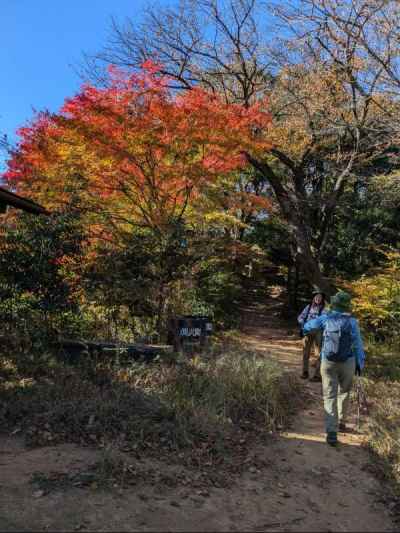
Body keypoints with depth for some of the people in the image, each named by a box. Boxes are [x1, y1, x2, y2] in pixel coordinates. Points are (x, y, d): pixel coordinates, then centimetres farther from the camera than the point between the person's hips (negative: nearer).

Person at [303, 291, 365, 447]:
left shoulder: (325, 318, -4)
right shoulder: (351, 322, -10)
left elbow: (308, 326, 13)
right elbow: (358, 344, -9)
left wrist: (305, 331, 36)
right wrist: (360, 363, 2)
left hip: (328, 362, 0)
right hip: (347, 362, 0)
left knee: (330, 396, 3)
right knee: (344, 392, 22)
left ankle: (331, 432, -6)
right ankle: (341, 423, 32)